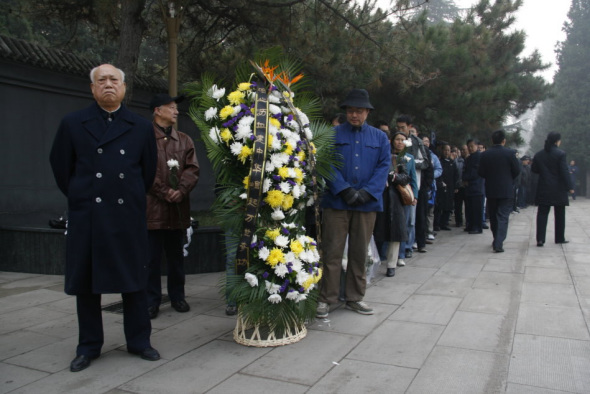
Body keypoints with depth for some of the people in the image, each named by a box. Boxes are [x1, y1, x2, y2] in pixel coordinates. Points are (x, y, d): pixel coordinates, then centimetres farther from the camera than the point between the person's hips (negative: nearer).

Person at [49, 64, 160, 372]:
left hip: (129, 217, 0)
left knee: (134, 279, 7)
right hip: (87, 216, 0)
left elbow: (148, 170, 14)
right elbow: (61, 167, 10)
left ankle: (139, 341, 21)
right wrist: (80, 197, 9)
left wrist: (134, 198, 11)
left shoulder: (141, 127, 6)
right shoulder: (72, 124, 4)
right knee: (85, 281, 8)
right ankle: (89, 346, 22)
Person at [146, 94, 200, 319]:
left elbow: (193, 168, 5)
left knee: (176, 256, 12)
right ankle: (152, 300, 12)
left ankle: (177, 297, 23)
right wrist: (164, 192, -14)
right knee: (152, 256, 1)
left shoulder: (184, 140, 14)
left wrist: (181, 190, -11)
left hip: (178, 207, 4)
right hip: (152, 207, -4)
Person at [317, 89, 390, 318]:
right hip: (337, 202, -2)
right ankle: (326, 299, 8)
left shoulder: (379, 137, 13)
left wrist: (367, 192, -10)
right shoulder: (333, 134, 6)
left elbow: (384, 166, 4)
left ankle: (355, 298, 22)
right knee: (332, 252, -2)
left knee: (359, 252, 10)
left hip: (367, 203, 3)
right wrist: (344, 190, -15)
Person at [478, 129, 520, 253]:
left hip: (491, 190, 3)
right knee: (503, 216, -1)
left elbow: (480, 172, -4)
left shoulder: (484, 154, -4)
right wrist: (510, 179, 13)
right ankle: (498, 244, -12)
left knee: (493, 216, 16)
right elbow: (517, 170, -6)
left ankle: (497, 241, 29)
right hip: (506, 190, -2)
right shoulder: (510, 153, -9)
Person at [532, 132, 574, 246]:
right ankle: (560, 238, 19)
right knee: (559, 214, 11)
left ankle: (540, 239, -8)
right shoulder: (560, 154, -11)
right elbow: (565, 172, -12)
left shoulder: (538, 155, 2)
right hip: (558, 189, -2)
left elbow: (534, 170, 10)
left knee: (542, 213, 2)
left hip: (543, 189, 3)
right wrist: (570, 186, -7)